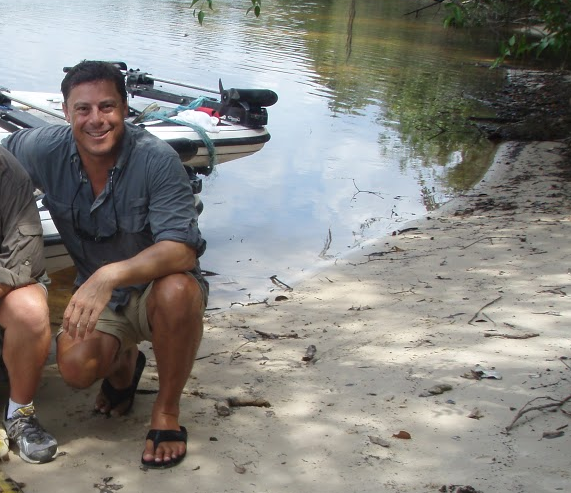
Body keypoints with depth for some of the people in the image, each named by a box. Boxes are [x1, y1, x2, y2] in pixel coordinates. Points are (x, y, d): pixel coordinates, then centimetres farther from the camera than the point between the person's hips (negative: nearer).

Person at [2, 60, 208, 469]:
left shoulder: (157, 159, -25)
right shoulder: (44, 150, -13)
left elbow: (181, 250, -32)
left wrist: (110, 275, -48)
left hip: (155, 287, -3)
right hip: (97, 294, 3)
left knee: (176, 291, -38)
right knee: (76, 368, -24)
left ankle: (167, 411, -14)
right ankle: (124, 360, 15)